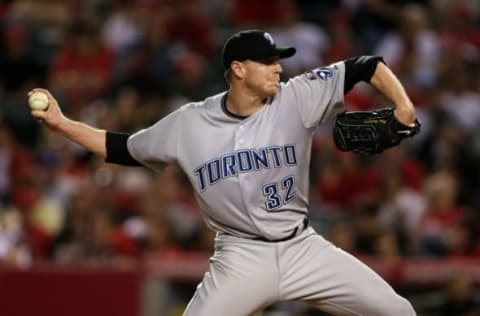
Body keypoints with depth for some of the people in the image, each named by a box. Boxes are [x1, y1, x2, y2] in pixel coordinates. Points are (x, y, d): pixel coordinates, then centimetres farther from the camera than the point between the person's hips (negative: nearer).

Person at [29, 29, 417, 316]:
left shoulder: (297, 98, -6)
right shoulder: (189, 123, -3)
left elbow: (365, 67, -5)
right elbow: (123, 150, 10)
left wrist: (402, 106, -22)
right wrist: (61, 123, 3)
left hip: (302, 248, 2)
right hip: (241, 258, -1)